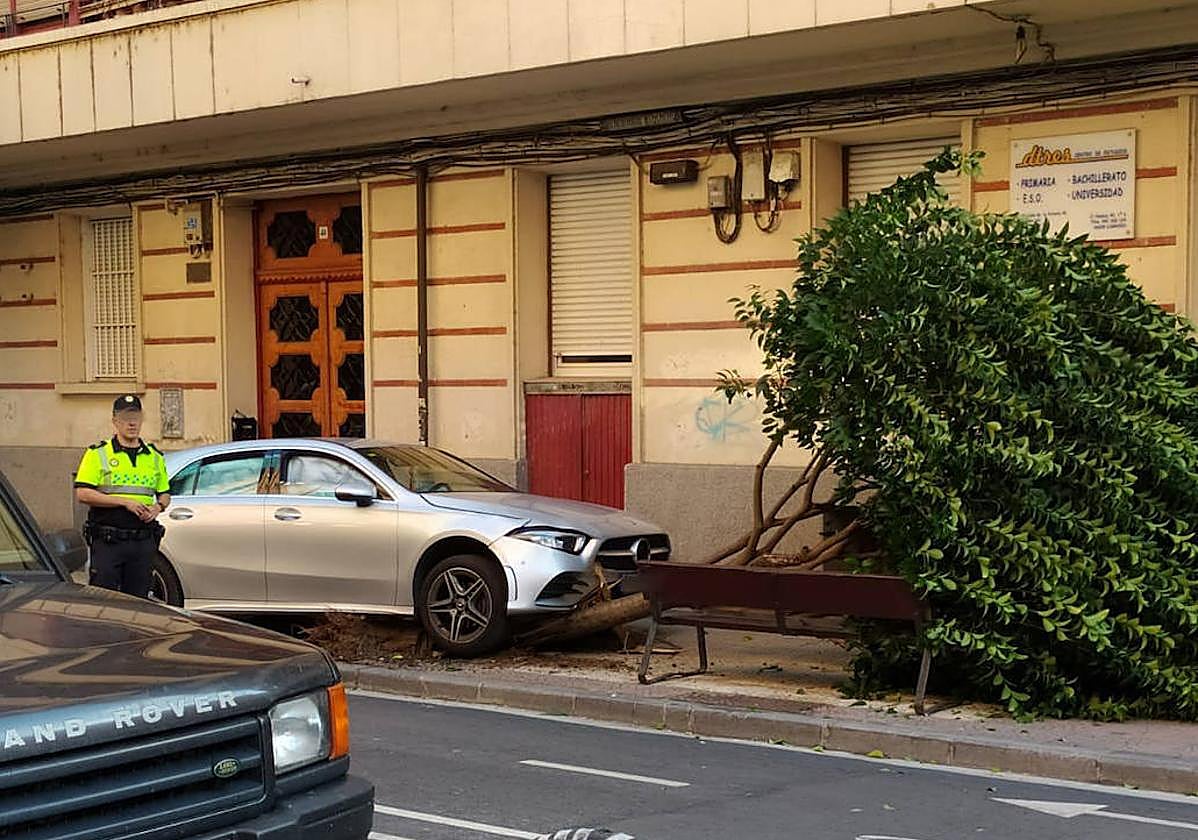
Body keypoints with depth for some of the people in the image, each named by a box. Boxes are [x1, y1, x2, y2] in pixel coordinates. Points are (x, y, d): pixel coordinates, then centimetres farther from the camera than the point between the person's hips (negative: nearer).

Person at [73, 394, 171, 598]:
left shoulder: (154, 457, 16)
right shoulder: (98, 454, 1)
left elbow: (165, 494, 24)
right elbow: (83, 493, -8)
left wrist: (157, 507, -1)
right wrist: (125, 501, -14)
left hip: (143, 541, 4)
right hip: (107, 541, -4)